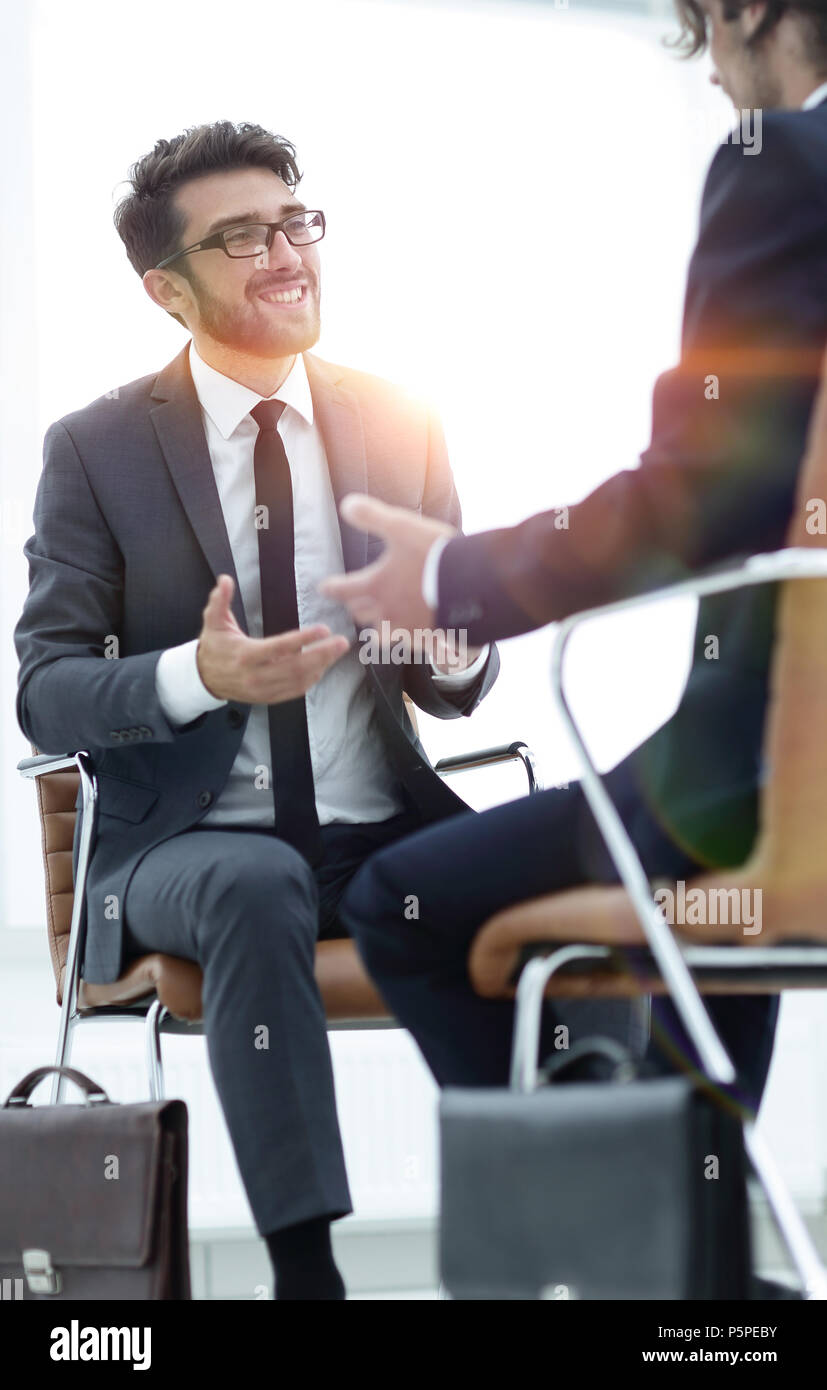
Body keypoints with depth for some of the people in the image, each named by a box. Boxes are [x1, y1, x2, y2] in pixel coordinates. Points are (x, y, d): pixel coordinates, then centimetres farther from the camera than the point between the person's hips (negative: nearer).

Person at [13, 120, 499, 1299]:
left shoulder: (399, 427, 7)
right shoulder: (97, 450, -1)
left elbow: (452, 689, 10)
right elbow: (45, 694, -5)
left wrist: (456, 652, -16)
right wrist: (194, 677, -24)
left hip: (384, 830, 3)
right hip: (188, 841, -3)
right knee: (258, 887, -37)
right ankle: (305, 1266, -32)